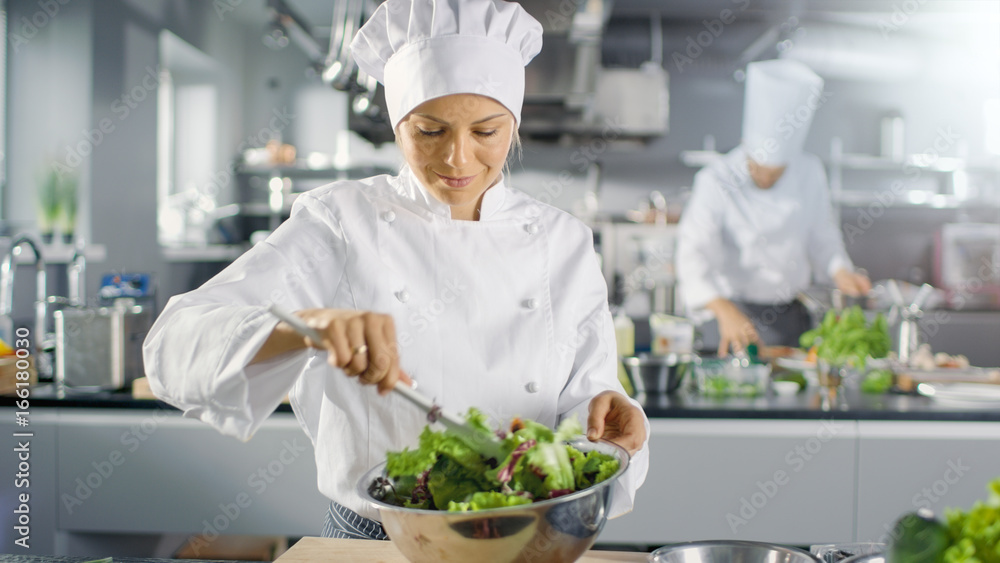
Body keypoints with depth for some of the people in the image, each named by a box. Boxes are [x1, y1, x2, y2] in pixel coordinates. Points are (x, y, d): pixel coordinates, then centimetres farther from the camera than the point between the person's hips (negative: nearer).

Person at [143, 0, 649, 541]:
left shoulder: (563, 243, 3)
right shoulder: (341, 223, -5)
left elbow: (581, 400, 4)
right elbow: (179, 340, -14)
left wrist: (602, 417, -19)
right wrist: (311, 325, -32)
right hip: (368, 537, -3)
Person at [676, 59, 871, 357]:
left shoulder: (809, 172, -1)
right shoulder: (717, 181, -17)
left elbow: (821, 235, 12)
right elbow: (694, 251, -27)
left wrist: (840, 271, -9)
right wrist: (725, 310, -42)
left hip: (794, 314, 5)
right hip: (737, 312, -4)